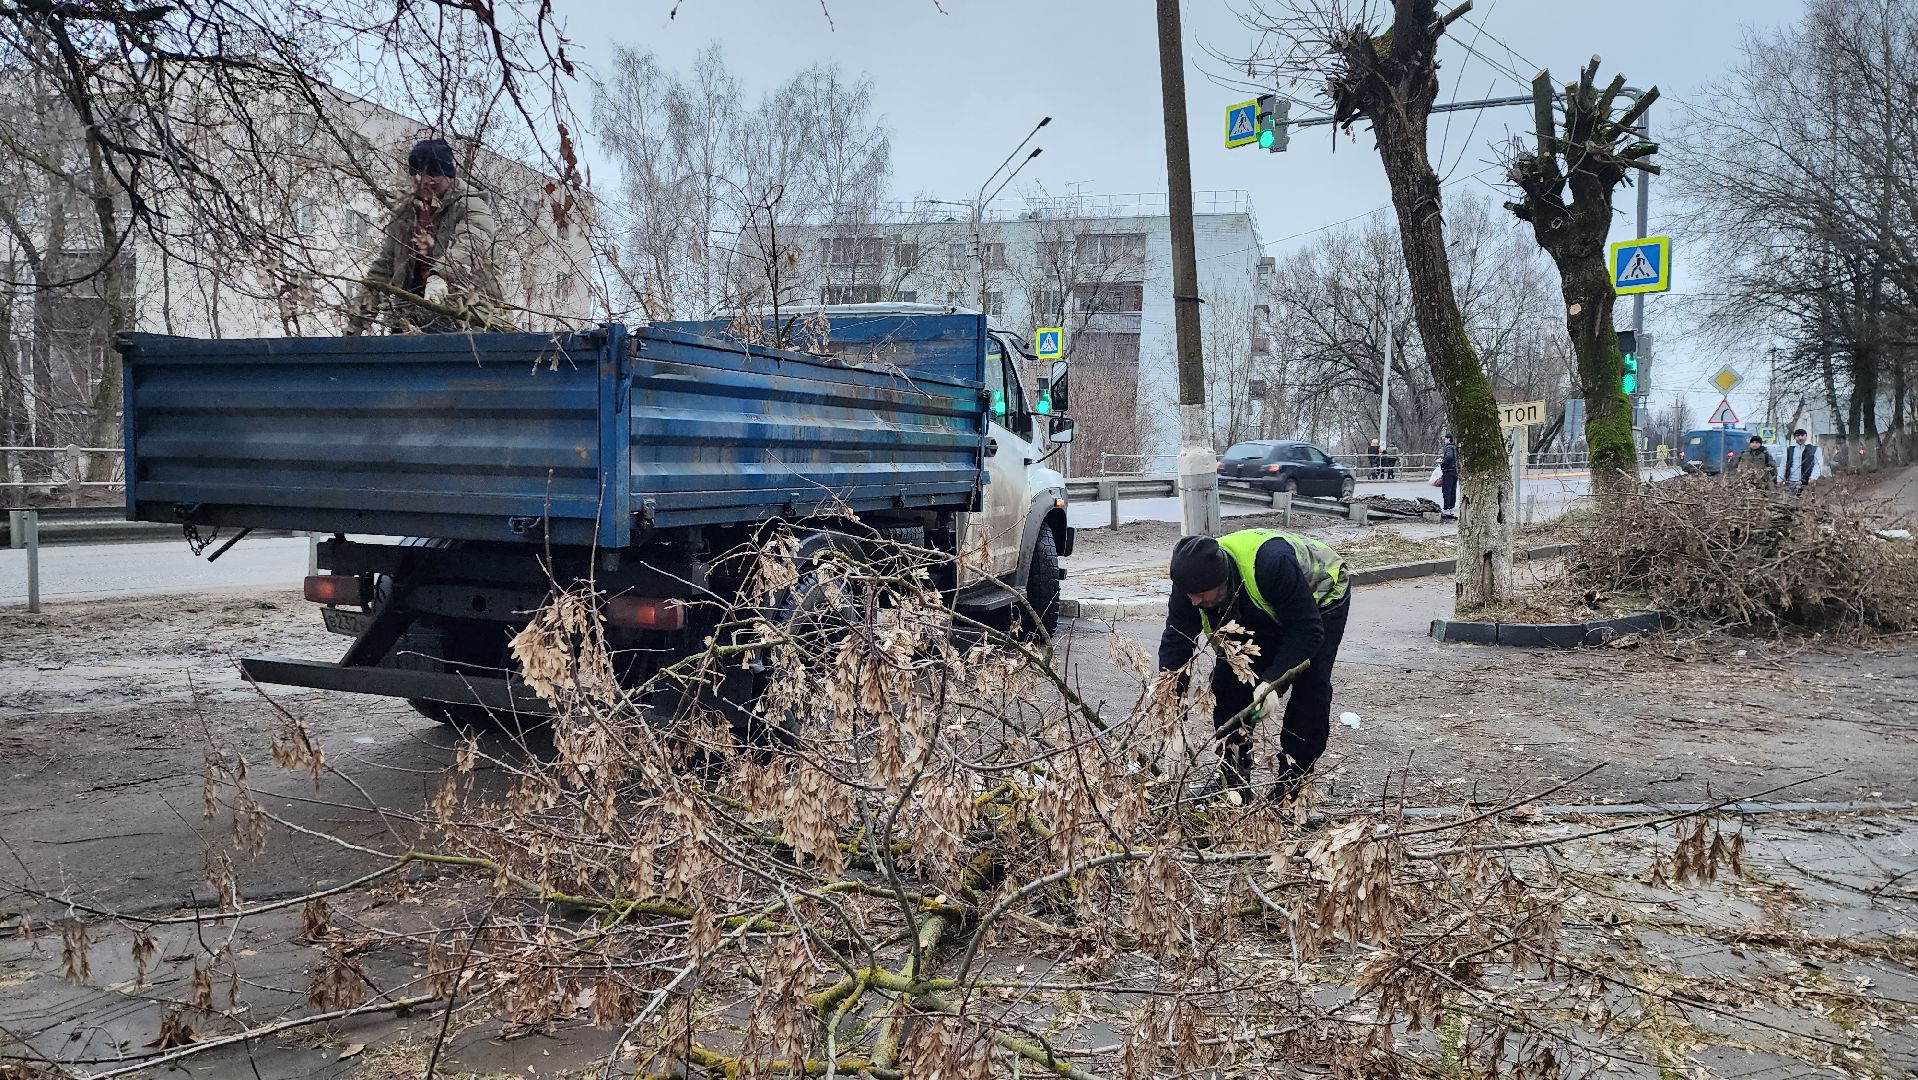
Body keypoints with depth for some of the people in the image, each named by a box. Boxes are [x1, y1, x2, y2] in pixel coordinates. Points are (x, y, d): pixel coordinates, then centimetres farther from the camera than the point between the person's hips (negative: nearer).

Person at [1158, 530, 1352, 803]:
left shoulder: (1272, 563, -46)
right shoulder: (1192, 578, -28)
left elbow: (1308, 631, -39)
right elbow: (1175, 642, -26)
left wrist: (1273, 681, -47)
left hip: (1321, 598, -5)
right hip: (1265, 612, 5)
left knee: (1310, 686, -20)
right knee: (1228, 679, -7)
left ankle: (1293, 783, -8)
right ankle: (1233, 781, 3)